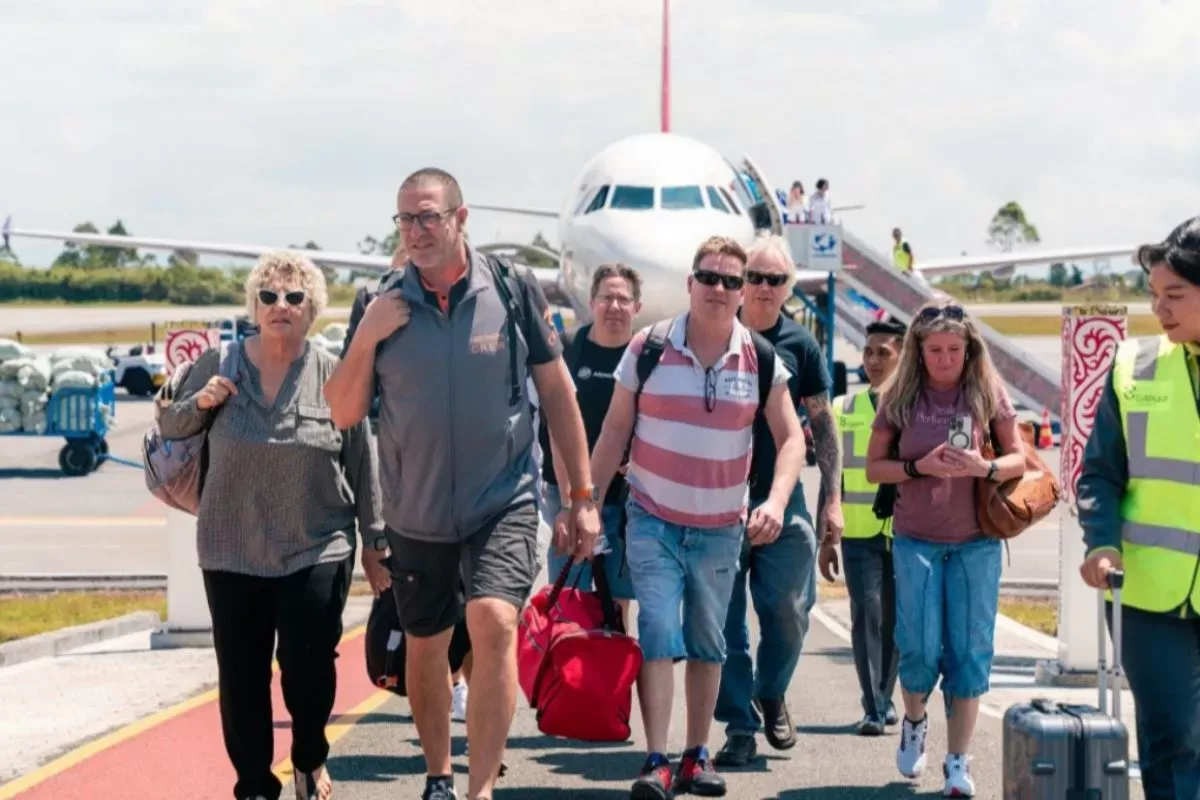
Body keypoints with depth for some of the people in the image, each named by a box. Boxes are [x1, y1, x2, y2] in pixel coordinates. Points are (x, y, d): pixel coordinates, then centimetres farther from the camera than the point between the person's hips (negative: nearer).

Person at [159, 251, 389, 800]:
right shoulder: (219, 363, 2)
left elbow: (362, 462, 3)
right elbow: (170, 426, 13)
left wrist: (374, 540, 4)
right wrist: (200, 403, -9)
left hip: (316, 551, -1)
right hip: (232, 552, 2)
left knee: (309, 665, -5)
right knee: (241, 677, 3)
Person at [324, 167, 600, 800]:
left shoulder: (512, 289, -7)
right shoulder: (383, 307, -2)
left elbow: (556, 392, 1)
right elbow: (344, 414, 1)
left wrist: (583, 496, 1)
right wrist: (365, 340, -16)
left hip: (503, 503, -3)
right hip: (416, 512, 3)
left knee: (493, 620, -24)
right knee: (424, 648, 16)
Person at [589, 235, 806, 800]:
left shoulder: (761, 359, -4)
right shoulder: (647, 349, -6)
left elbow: (791, 438, -3)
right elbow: (615, 431, 0)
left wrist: (776, 501, -19)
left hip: (722, 527, 2)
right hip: (653, 520, -2)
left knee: (708, 643, 11)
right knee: (658, 635, -12)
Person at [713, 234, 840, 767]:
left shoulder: (800, 347, 5)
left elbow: (822, 426, 7)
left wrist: (833, 499, 1)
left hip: (782, 502, 0)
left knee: (789, 612, -3)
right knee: (724, 622, 0)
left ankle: (771, 694, 24)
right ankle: (739, 727, 8)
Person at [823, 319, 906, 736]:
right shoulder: (843, 408, 8)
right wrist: (826, 539, 9)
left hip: (905, 533, 0)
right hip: (858, 532, 0)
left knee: (894, 620, 6)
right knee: (867, 613, -10)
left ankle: (883, 700, 22)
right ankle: (873, 709, -8)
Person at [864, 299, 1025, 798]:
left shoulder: (988, 392, -1)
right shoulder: (900, 395, -1)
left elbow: (1018, 460, 3)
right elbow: (873, 467, 2)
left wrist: (984, 469, -18)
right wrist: (919, 466, -16)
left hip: (976, 541, 0)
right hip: (915, 540, 0)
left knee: (970, 652, -2)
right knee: (920, 648, -6)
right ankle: (914, 721, 25)